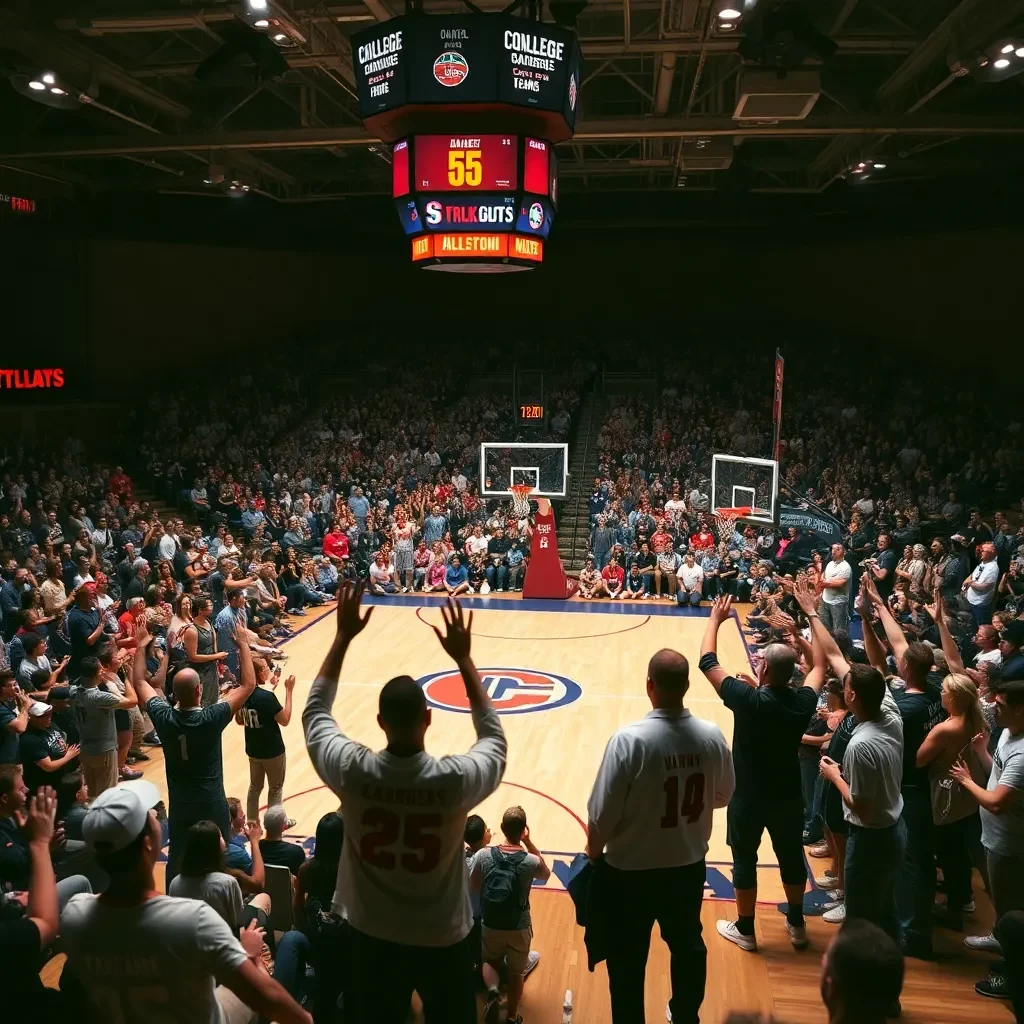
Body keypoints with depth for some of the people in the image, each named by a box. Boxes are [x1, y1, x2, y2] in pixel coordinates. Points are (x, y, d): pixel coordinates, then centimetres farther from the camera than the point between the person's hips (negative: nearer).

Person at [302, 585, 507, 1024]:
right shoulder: (455, 778, -27)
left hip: (373, 935, 1)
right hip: (442, 938, -1)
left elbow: (315, 712, -3)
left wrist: (343, 636, -3)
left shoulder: (351, 771, -23)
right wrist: (463, 658, -6)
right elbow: (494, 738, -4)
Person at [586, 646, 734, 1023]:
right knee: (688, 946, 26)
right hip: (689, 866, 4)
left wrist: (595, 851, 0)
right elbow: (723, 796, 4)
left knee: (628, 956, 16)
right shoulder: (712, 737, -13)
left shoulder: (629, 739, -26)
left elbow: (603, 813, -19)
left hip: (632, 870, -4)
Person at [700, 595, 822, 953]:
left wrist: (715, 619, -3)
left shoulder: (748, 699, -25)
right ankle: (796, 924, 37)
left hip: (748, 796, -4)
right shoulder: (803, 702, -13)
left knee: (745, 859, 12)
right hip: (788, 795, 4)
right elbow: (821, 664, 6)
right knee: (791, 857, 20)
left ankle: (745, 929, 25)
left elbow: (707, 662, -15)